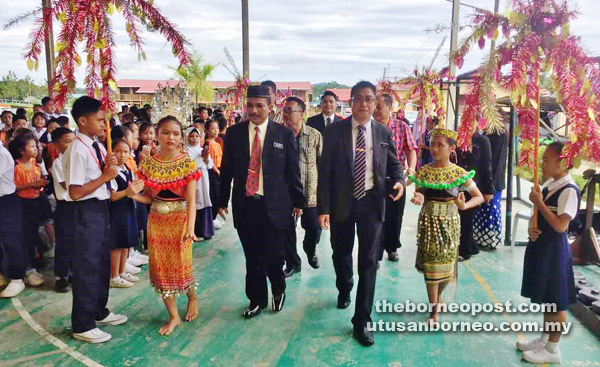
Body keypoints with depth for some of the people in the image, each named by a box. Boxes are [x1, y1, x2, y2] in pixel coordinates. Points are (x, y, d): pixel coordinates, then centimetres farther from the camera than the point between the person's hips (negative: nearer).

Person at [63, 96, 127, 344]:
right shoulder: (77, 150, -19)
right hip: (86, 212, -9)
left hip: (101, 208, 9)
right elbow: (75, 193, -23)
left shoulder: (98, 146, 7)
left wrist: (108, 167, -2)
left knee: (102, 263, 20)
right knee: (86, 267, 2)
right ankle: (82, 326, 17)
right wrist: (105, 176, -20)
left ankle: (99, 312, 38)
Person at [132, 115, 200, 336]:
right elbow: (150, 197, 5)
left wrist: (190, 228, -24)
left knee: (182, 266, 1)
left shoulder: (187, 163, -8)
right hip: (156, 221, 3)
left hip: (180, 220, -3)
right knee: (160, 268, 7)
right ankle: (173, 316, 22)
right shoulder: (148, 163, 0)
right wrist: (134, 195, -17)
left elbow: (191, 199, -13)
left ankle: (192, 297, 35)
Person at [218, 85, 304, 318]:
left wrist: (298, 201, 6)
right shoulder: (234, 133, 4)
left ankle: (278, 290, 35)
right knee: (252, 258, 11)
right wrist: (222, 200, 10)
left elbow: (293, 170, 3)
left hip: (275, 205, -2)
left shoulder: (284, 134, -1)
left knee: (274, 255, 5)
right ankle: (257, 300, 31)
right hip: (244, 205, 2)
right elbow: (226, 170, 9)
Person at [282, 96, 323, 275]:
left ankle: (310, 252, 40)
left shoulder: (315, 135, -4)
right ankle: (292, 263, 28)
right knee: (287, 229, 8)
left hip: (310, 192, -1)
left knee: (314, 229, 7)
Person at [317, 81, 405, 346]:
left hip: (371, 202, 0)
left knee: (369, 260, -1)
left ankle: (362, 320, 9)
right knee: (341, 254, 18)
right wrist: (324, 208, -10)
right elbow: (325, 171, -6)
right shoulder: (335, 131, -4)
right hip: (341, 202, 0)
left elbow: (393, 163, 12)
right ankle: (344, 290, 50)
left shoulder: (383, 133, 1)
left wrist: (399, 180, -12)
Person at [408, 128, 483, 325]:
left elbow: (479, 196, -1)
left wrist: (464, 205, -21)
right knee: (430, 264, 2)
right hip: (429, 222, 0)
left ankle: (438, 296, 39)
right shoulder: (423, 171, -3)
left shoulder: (459, 173, -6)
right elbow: (420, 195, 1)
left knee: (447, 264, 8)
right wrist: (418, 198, -23)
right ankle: (434, 310, 14)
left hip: (450, 223, 0)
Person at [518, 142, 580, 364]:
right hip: (541, 247, 9)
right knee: (546, 298, 20)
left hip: (554, 250, -9)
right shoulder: (548, 185, 8)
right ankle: (544, 339, 34)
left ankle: (553, 349, 18)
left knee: (556, 301, 5)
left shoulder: (569, 190, -18)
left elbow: (560, 226, -24)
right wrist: (532, 229, -3)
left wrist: (539, 202, -19)